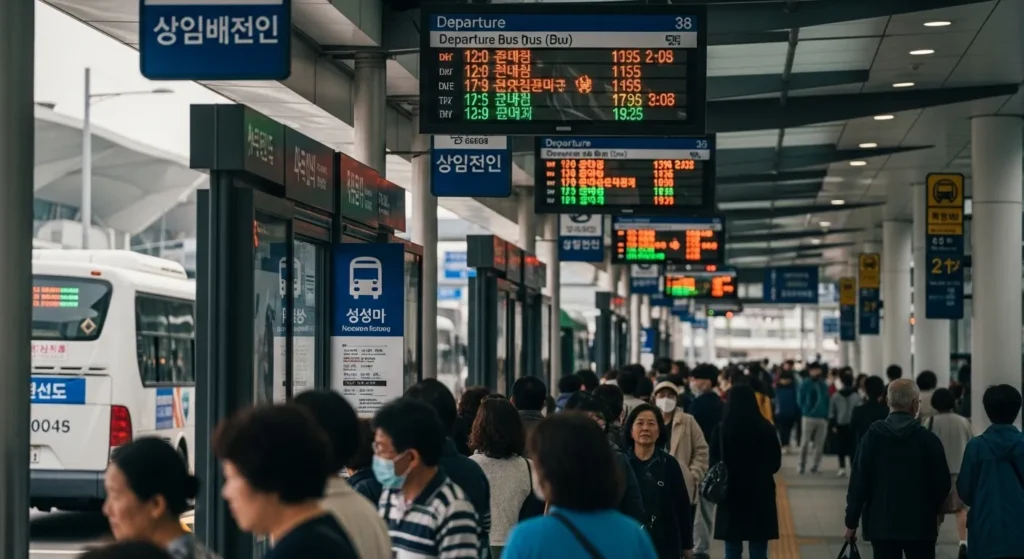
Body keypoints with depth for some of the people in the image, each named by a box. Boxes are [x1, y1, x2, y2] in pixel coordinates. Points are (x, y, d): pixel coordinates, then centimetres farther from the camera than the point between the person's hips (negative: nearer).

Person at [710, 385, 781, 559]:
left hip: (731, 493, 0)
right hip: (760, 494, 0)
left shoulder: (721, 429, -9)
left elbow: (714, 463, -4)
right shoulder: (766, 428, -7)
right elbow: (775, 463, 2)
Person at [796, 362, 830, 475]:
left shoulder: (823, 385, 9)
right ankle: (802, 464, 7)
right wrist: (806, 410, -5)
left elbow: (826, 401, 10)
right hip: (808, 417, -3)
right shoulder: (804, 385, -1)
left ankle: (815, 465, 11)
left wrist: (826, 414, 0)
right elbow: (800, 401, 0)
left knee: (819, 444, 3)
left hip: (822, 418, 3)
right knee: (805, 442, -4)